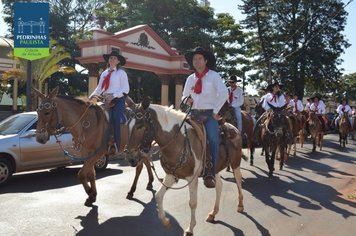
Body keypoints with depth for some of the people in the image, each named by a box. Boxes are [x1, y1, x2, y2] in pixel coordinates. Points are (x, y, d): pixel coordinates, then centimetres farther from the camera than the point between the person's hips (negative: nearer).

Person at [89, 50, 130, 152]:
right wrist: (93, 95, -4)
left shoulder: (121, 73, 1)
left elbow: (125, 89, -6)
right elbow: (99, 87, 15)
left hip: (118, 100, -6)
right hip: (106, 101, 6)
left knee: (115, 119, -25)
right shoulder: (104, 73, 17)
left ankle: (116, 146, -24)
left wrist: (113, 96, -17)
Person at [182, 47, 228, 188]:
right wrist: (187, 100, -1)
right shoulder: (190, 79, 13)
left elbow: (223, 93, -11)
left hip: (210, 114, -5)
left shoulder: (213, 76, 0)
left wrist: (215, 111, -14)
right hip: (194, 113, 5)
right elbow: (184, 96, 24)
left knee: (213, 138, -27)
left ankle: (210, 174, -29)